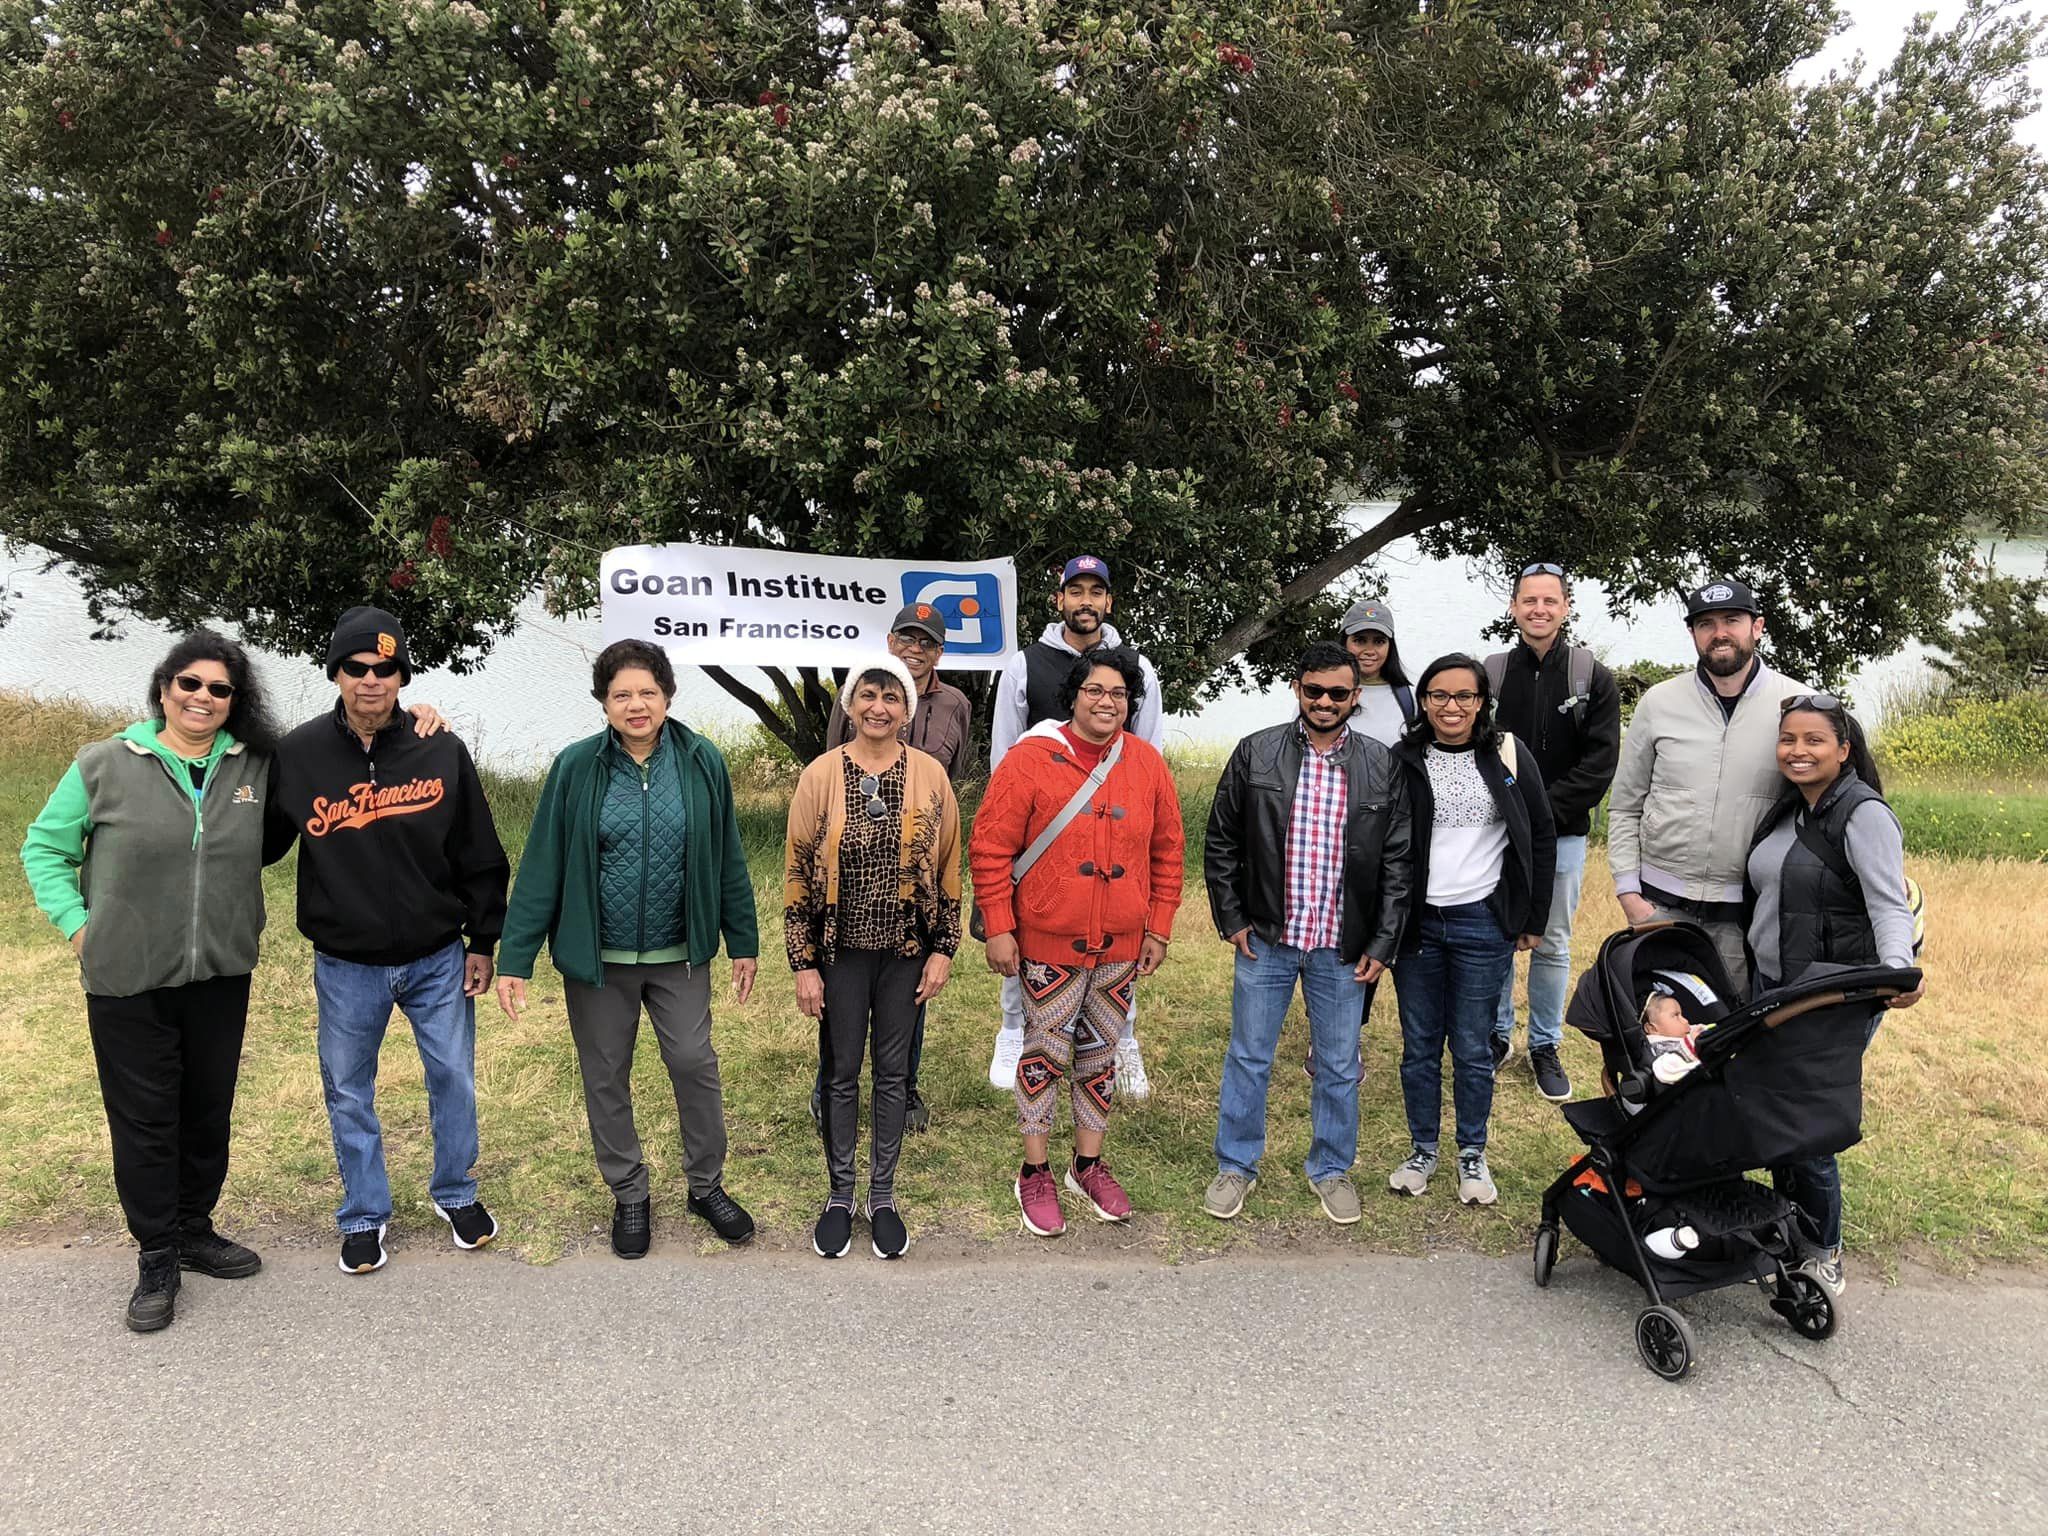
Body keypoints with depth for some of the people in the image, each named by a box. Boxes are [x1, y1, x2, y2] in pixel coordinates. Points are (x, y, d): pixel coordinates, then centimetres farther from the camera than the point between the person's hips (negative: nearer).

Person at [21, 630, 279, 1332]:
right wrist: (77, 925, -3)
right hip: (128, 982, -2)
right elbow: (43, 848, 7)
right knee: (144, 1121, 6)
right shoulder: (104, 765, -4)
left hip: (221, 977, 3)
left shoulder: (257, 767, 1)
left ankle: (195, 1231, 35)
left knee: (209, 1112, 15)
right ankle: (157, 1260, 21)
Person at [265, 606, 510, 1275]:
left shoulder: (442, 751, -8)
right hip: (345, 966, 0)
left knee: (453, 1078, 12)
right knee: (349, 1092, 13)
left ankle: (456, 1193, 34)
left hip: (438, 959, 0)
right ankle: (364, 1215, 32)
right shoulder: (298, 755, -8)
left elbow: (479, 856, -1)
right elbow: (262, 842, 6)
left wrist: (482, 942, 1)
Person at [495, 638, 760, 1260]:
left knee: (695, 1064, 3)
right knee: (606, 1080, 11)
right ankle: (629, 1196, 31)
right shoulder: (576, 767, -9)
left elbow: (727, 858, 2)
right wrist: (515, 959, -7)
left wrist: (743, 942, 5)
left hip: (679, 956, 0)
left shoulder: (701, 762, -5)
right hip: (596, 958, 0)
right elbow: (541, 867, -6)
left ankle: (707, 1185, 26)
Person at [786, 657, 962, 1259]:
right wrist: (803, 963, -6)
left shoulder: (930, 775, -3)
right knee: (841, 1073, 10)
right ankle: (840, 1194, 27)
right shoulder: (820, 775, -6)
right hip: (841, 950, -1)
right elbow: (798, 872, -4)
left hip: (906, 952, 1)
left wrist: (944, 950, -1)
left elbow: (949, 867, 3)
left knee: (893, 1071, 11)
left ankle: (882, 1195, 26)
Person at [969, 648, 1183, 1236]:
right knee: (1045, 1053, 6)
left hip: (1121, 945, 4)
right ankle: (1036, 1172, 22)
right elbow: (990, 848, -10)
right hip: (1048, 943, -4)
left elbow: (1167, 851, 9)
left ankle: (1088, 1165, 31)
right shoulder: (1032, 758, -10)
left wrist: (1158, 928, 7)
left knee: (1101, 1051, 15)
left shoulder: (1147, 763, 2)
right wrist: (998, 929, -11)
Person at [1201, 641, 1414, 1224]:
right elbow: (1221, 842, 2)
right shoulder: (1255, 753, -4)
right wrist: (1231, 920, -2)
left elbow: (1398, 862, 1)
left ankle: (1332, 1169, 32)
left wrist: (1382, 945, -2)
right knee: (1248, 1058, 11)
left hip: (1342, 947, 1)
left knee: (1339, 1065, 13)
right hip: (1266, 938, 0)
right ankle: (1236, 1166, 27)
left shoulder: (1382, 766, -1)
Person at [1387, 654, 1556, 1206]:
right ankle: (1423, 1150, 26)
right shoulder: (1403, 760, -2)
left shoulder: (1508, 756, -1)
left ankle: (1473, 1155, 24)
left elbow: (1541, 836, 5)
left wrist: (1534, 919, 4)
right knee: (1419, 1046, 10)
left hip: (1483, 922, -1)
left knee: (1473, 1049, 8)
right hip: (1416, 922, 1)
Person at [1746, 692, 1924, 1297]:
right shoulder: (1787, 811, 10)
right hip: (1771, 990, 8)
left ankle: (1824, 1258, 19)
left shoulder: (1864, 814, -14)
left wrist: (1896, 969, -39)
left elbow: (1890, 906, -21)